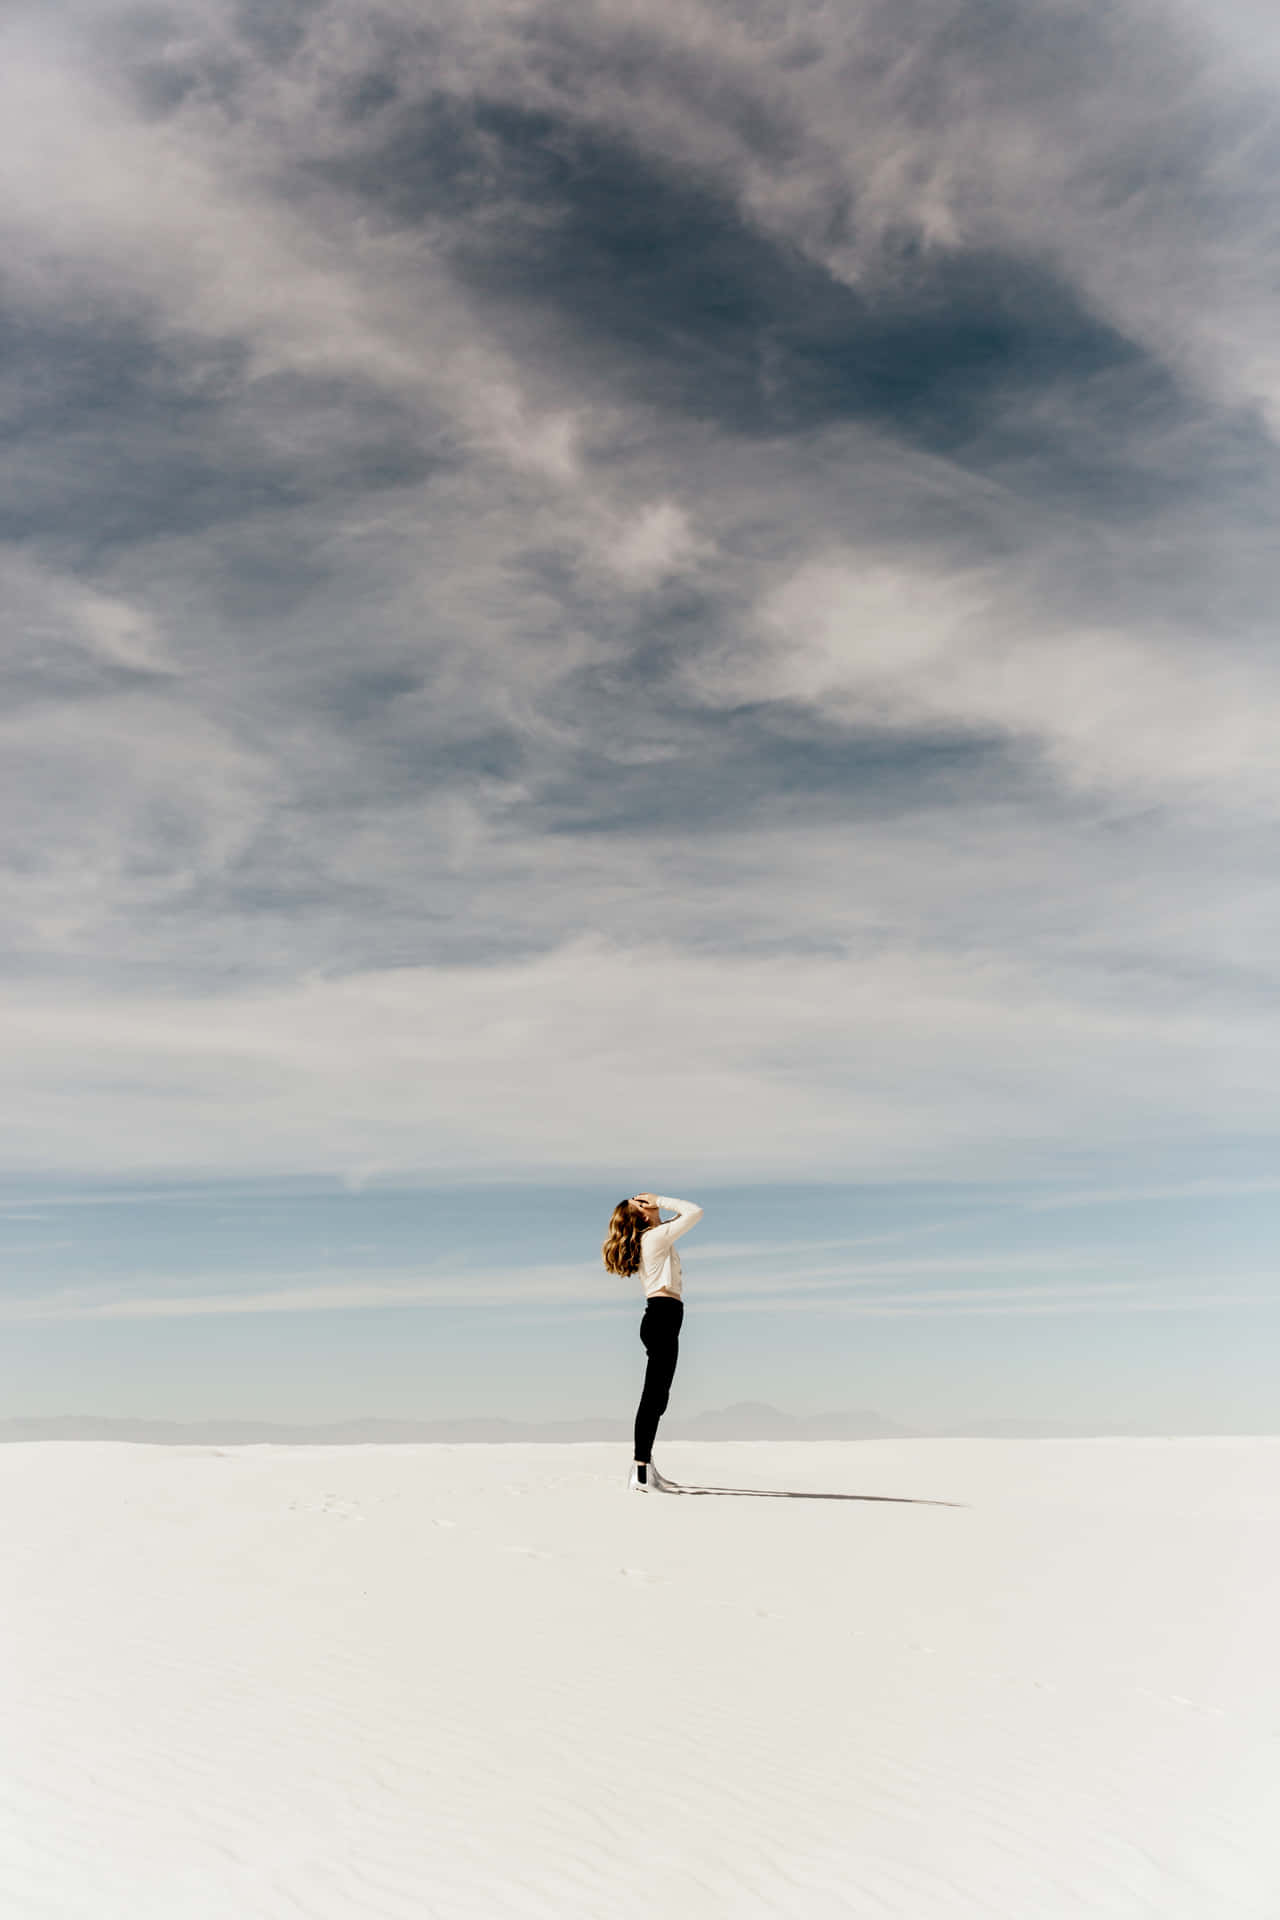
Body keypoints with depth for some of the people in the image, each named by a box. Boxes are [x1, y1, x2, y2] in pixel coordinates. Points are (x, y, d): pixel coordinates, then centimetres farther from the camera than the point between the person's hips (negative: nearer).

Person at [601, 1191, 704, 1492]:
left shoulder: (651, 1239, 19)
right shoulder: (655, 1236, -6)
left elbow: (684, 1215, 31)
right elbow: (696, 1212, -8)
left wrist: (660, 1204, 19)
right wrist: (660, 1201, -1)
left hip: (659, 1318, 10)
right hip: (664, 1315, -10)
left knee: (657, 1396, 14)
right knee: (654, 1395, -13)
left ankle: (646, 1466, 20)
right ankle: (640, 1474, -16)